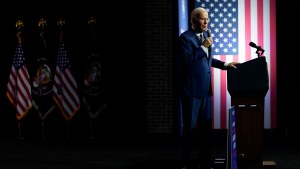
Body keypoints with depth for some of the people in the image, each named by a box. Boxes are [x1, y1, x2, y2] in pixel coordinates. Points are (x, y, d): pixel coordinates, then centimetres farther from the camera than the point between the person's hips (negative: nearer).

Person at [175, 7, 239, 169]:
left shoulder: (206, 35, 13)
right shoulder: (185, 37, -10)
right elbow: (187, 60, -21)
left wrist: (225, 65, 18)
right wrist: (203, 46, -20)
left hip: (205, 89, 7)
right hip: (191, 89, -7)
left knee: (206, 126, 9)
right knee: (190, 127, 2)